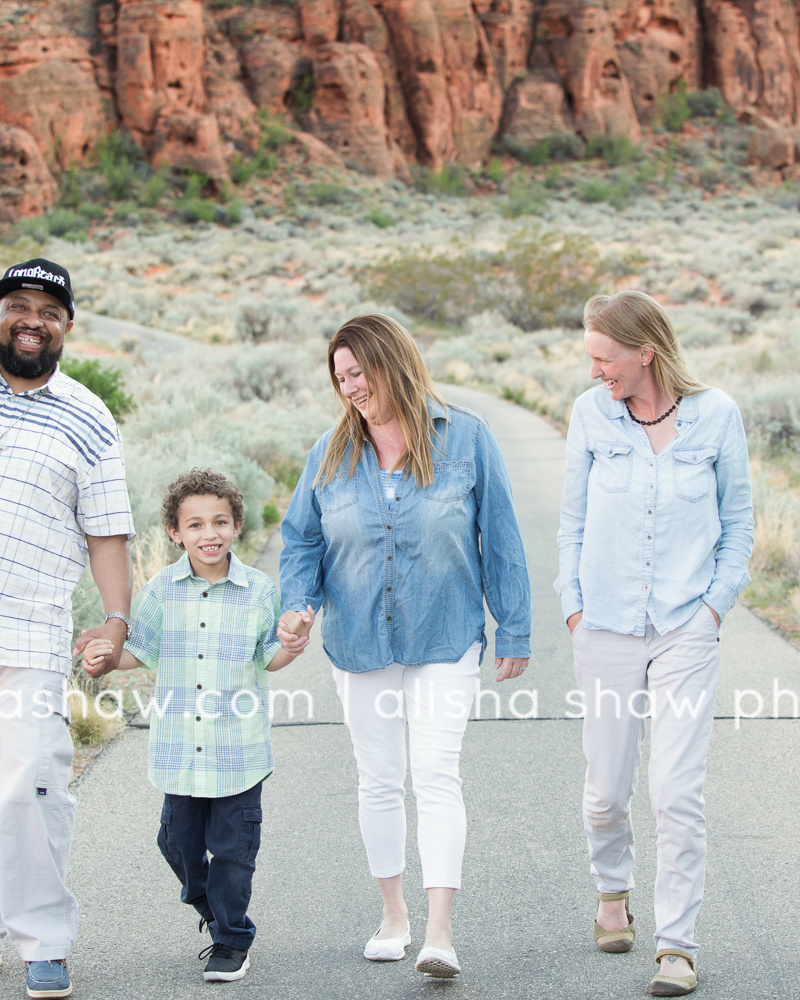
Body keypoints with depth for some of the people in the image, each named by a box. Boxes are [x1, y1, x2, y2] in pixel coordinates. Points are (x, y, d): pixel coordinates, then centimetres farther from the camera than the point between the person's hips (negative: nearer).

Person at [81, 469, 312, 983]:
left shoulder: (259, 589, -3)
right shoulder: (160, 591, 2)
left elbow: (269, 658, 2)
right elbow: (144, 650, 11)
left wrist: (294, 643, -18)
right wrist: (106, 660, -6)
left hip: (238, 751, -2)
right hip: (178, 749, 3)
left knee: (233, 848, 2)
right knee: (179, 842, 12)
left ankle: (233, 939, 19)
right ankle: (212, 910, 38)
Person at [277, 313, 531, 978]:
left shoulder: (465, 437, -4)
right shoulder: (332, 452, 3)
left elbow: (500, 538, 0)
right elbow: (302, 540, 9)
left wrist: (515, 629, 1)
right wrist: (297, 607, -9)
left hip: (444, 640, -3)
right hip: (360, 643, 3)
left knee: (437, 775, -12)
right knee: (379, 780, 11)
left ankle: (440, 931, -13)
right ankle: (394, 915, 26)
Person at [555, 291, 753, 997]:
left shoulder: (716, 415, -3)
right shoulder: (591, 414, 1)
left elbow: (738, 521, 7)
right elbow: (573, 521, 10)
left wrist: (716, 603, -1)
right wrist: (575, 607, 3)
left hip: (686, 630, -2)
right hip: (606, 629, 2)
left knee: (678, 793, -9)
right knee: (607, 791, 9)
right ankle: (613, 891, 38)